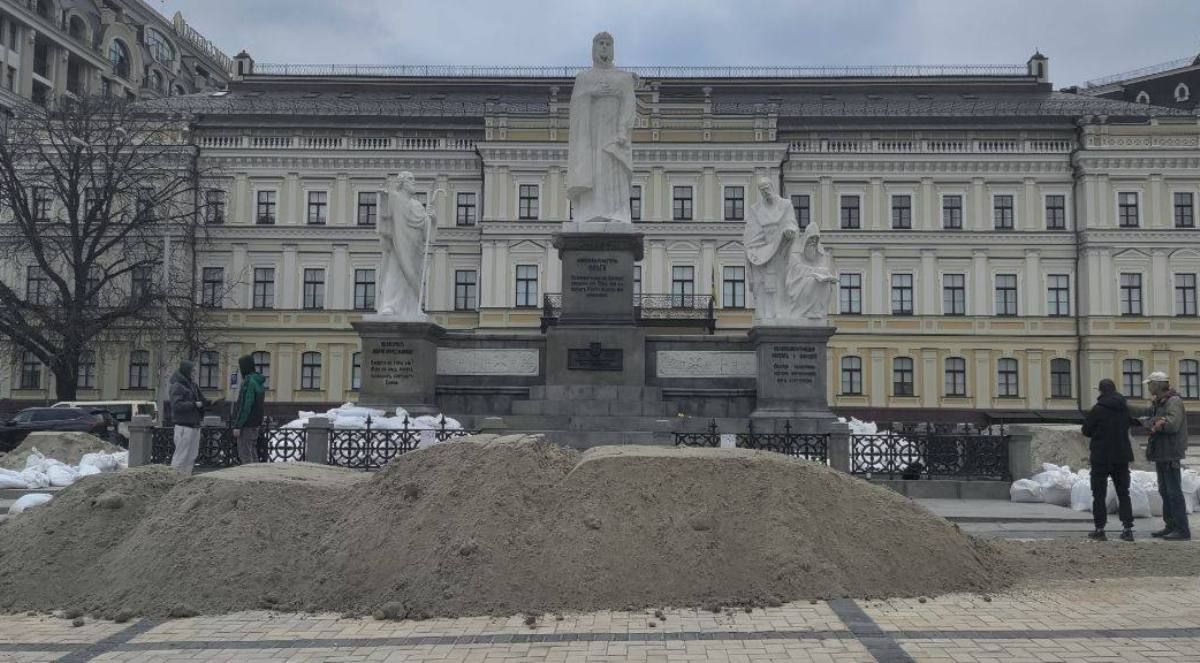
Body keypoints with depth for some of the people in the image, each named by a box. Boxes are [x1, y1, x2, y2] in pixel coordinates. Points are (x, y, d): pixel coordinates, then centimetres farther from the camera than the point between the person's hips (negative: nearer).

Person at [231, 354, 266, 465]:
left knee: (245, 456, -6)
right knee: (253, 454, 16)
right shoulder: (259, 381, 14)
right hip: (255, 423, 10)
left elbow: (245, 406, -21)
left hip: (246, 424, -10)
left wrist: (238, 426, -19)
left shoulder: (249, 382, -16)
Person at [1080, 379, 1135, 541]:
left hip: (1101, 457, -5)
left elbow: (1086, 430, -7)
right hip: (1122, 456, 5)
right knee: (1123, 494, 12)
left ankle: (1099, 529, 3)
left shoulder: (1098, 409, -15)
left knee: (1099, 494, 3)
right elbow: (1127, 426, 17)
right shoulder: (1125, 408, 2)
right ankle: (1128, 529, 9)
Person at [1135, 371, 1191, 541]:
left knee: (1174, 492, -8)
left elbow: (1172, 425, -25)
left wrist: (1152, 422, -16)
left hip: (1170, 454, -10)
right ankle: (1171, 526, 23)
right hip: (1161, 453, 10)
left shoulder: (1174, 401, -14)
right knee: (1165, 491, 15)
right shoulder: (1158, 403, 14)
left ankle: (1183, 530, -5)